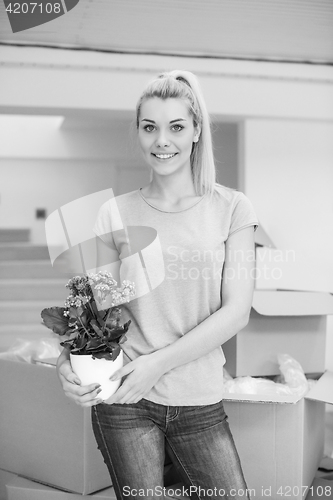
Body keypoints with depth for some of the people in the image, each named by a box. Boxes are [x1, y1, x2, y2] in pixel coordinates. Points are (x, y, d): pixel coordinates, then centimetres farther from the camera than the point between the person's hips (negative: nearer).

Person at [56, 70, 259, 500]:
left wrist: (159, 362, -15)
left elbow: (236, 312, -7)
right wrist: (69, 358, -13)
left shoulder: (231, 208, -2)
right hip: (123, 402, 0)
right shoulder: (115, 214, 1)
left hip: (200, 403, 0)